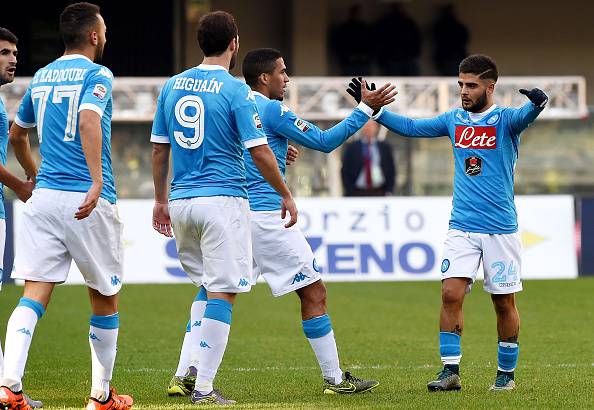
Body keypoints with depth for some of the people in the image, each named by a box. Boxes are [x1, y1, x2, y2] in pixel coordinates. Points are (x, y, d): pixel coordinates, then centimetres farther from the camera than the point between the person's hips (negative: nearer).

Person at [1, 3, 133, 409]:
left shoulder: (41, 77, 16)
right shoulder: (96, 75, -4)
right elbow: (89, 121, -23)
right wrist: (97, 181, -31)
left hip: (44, 195, 5)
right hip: (88, 201, -5)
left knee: (34, 295, -4)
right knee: (105, 298, 11)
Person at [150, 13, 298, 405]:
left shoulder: (173, 86, 9)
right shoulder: (236, 91, -9)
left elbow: (159, 149, 13)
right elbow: (260, 151, -10)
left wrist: (160, 200, 22)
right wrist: (286, 195, 2)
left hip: (181, 201, 6)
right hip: (223, 200, -6)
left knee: (207, 285, 21)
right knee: (222, 292, -4)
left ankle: (190, 371, 15)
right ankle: (203, 387, -8)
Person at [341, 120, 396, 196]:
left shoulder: (385, 147, 8)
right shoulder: (351, 148, 5)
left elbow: (391, 171, 9)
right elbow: (345, 172, 4)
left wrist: (389, 192, -2)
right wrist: (349, 194, -4)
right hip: (357, 194, -1)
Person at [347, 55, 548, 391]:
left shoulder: (505, 120, -6)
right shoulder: (454, 120, 8)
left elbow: (525, 116, -27)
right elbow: (411, 127, 16)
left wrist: (537, 102, -50)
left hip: (501, 230, -3)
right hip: (461, 228, 4)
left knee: (505, 302, 4)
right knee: (451, 294, -9)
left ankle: (506, 373, 17)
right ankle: (450, 371, -4)